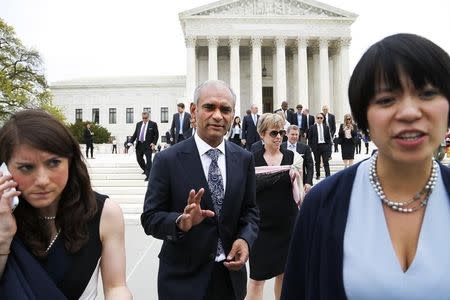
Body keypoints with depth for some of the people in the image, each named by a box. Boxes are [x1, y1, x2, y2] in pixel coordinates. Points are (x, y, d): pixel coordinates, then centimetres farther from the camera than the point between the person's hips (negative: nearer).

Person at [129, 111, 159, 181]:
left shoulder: (153, 124, -2)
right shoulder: (138, 124, 11)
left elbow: (156, 135, -2)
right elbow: (135, 134, 14)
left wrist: (154, 143, -14)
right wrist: (131, 142, 3)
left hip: (148, 145, -5)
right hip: (139, 144, 5)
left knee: (148, 160, -8)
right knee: (139, 159, 14)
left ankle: (148, 176, -5)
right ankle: (145, 170, 37)